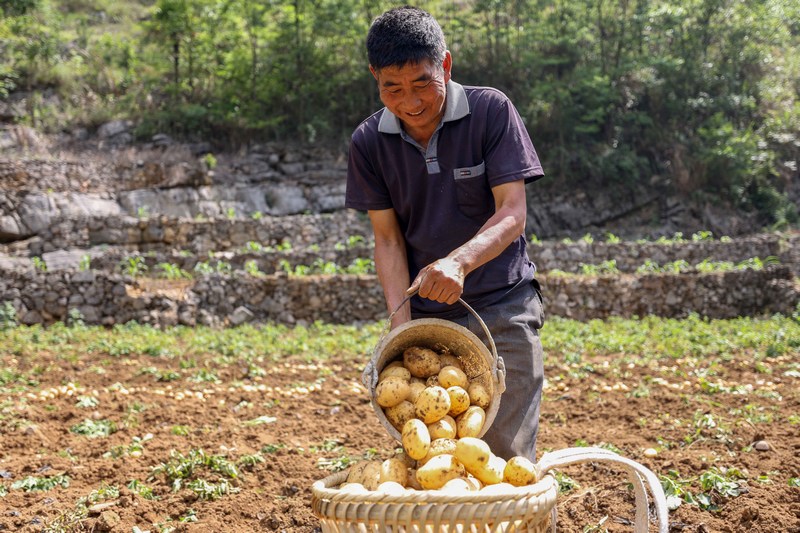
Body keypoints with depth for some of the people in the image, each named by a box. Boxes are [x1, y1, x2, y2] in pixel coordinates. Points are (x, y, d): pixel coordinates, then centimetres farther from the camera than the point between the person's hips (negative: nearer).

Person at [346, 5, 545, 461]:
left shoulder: (491, 111, -9)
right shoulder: (369, 142, -1)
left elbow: (513, 214, -13)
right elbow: (388, 238, 1)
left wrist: (459, 261, -32)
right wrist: (401, 326, -11)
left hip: (501, 312, -2)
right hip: (425, 318, 3)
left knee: (507, 453, -5)